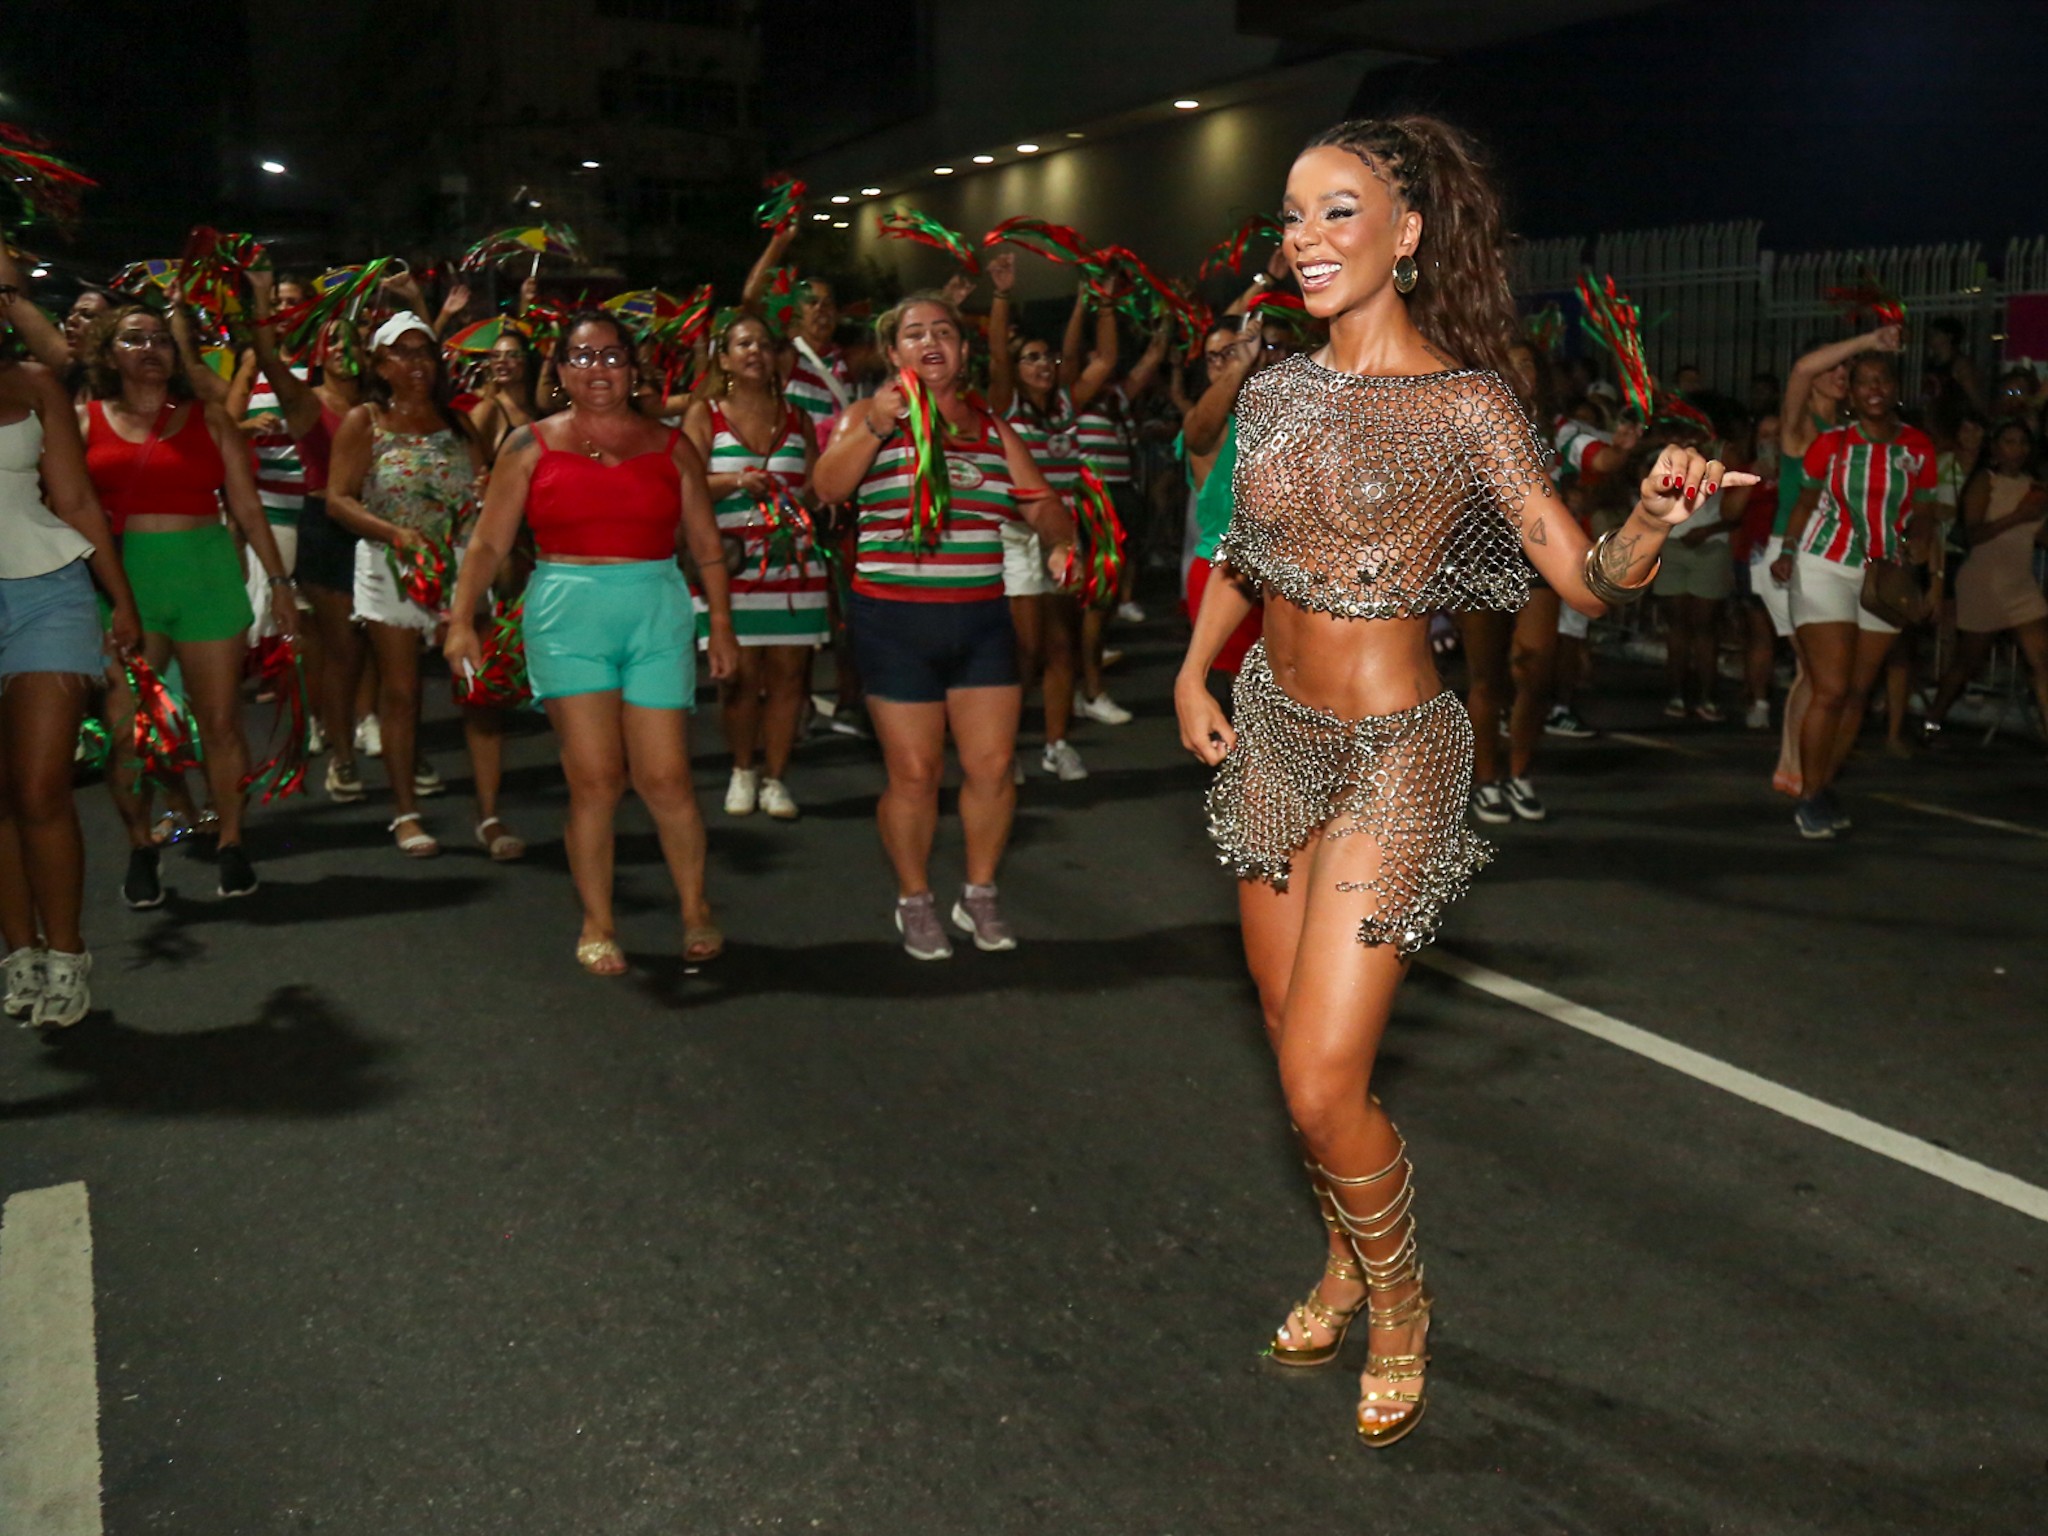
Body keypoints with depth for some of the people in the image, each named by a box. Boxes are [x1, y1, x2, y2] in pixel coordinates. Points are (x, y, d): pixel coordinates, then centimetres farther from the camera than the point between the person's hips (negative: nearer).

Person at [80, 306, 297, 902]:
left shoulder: (208, 418, 9)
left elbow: (247, 506, 8)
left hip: (208, 576, 0)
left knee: (220, 721, 2)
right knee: (124, 726, 0)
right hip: (122, 581, 0)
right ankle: (141, 851, 16)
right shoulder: (86, 421, 7)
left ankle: (231, 846, 15)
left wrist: (278, 580, 5)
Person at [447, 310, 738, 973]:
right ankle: (597, 926, 12)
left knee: (664, 779, -2)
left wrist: (722, 625, 7)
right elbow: (488, 543, 5)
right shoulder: (531, 446, 9)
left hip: (658, 618, 1)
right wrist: (462, 620, -6)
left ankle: (696, 910, 19)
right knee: (594, 781, -4)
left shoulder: (669, 446, 12)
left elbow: (706, 546, 13)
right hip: (567, 619, 0)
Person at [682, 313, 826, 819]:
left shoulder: (796, 419, 16)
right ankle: (742, 772, 16)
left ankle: (775, 777, 11)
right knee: (741, 674, -4)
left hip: (795, 563, 2)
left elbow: (818, 487, 18)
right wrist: (734, 482, -16)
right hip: (735, 564, -2)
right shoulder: (704, 416, 7)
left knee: (788, 673, 0)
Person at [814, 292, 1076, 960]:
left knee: (992, 766, 1)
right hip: (895, 620, -3)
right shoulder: (869, 416, 2)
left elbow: (1040, 502, 12)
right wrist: (877, 426, -27)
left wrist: (1061, 542, -9)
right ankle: (915, 901, 20)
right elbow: (829, 486, -14)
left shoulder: (993, 429, 13)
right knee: (914, 773, 0)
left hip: (982, 618, 3)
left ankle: (980, 894, 21)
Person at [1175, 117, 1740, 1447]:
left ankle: (1399, 1300, 23)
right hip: (1271, 732, 6)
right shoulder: (1276, 392, 3)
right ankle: (1348, 1263, 42)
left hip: (1391, 752, -6)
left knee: (1323, 1082, -7)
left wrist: (1656, 515, -35)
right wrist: (1193, 674, 9)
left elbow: (1591, 580, -14)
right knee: (1290, 1034, 16)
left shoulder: (1466, 404, -13)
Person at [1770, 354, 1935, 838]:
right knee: (1830, 690, -9)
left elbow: (1923, 512, 9)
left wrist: (1915, 540, -11)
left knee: (1858, 692, 7)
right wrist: (1788, 552, -4)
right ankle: (1809, 798, 2)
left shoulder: (1918, 447, 2)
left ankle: (1825, 787, 20)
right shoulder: (1831, 442, -3)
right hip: (1825, 569, -3)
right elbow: (1807, 501, 7)